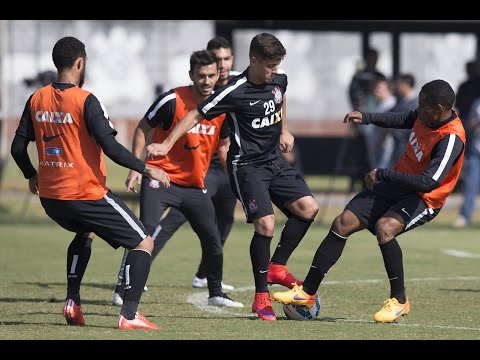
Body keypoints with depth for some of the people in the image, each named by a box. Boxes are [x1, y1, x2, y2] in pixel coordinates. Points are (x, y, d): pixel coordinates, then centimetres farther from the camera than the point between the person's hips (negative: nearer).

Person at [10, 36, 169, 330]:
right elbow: (110, 147, -20)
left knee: (85, 233, 36)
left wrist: (32, 176, 27)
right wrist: (147, 169, -10)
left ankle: (73, 301, 22)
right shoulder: (85, 101, -14)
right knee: (144, 242, 2)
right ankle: (129, 314, -11)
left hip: (50, 195, 7)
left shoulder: (36, 100, 4)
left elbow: (18, 148, 9)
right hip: (87, 193, -7)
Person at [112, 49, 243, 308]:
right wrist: (135, 168, -11)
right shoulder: (173, 100, -14)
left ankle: (216, 293, 23)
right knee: (146, 231, -19)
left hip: (195, 185, 5)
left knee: (212, 238, 4)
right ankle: (122, 290, -10)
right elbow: (143, 129, -4)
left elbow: (223, 145, 17)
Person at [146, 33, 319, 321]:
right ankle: (261, 297, -8)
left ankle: (277, 267, 7)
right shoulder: (234, 92, -19)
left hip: (275, 160, 7)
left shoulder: (279, 81, 1)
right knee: (265, 223, -19)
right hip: (247, 166, -7)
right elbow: (196, 115, -11)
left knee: (308, 207, -9)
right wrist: (167, 145, -14)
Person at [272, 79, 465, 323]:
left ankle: (399, 300, -17)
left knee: (384, 227, -35)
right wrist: (367, 118, 8)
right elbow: (402, 120, 22)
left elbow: (429, 183, -35)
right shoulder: (424, 116, -3)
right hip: (397, 184, 8)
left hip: (423, 199, -8)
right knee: (343, 223, 1)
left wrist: (382, 175, -29)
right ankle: (307, 292, 12)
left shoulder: (451, 139, -28)